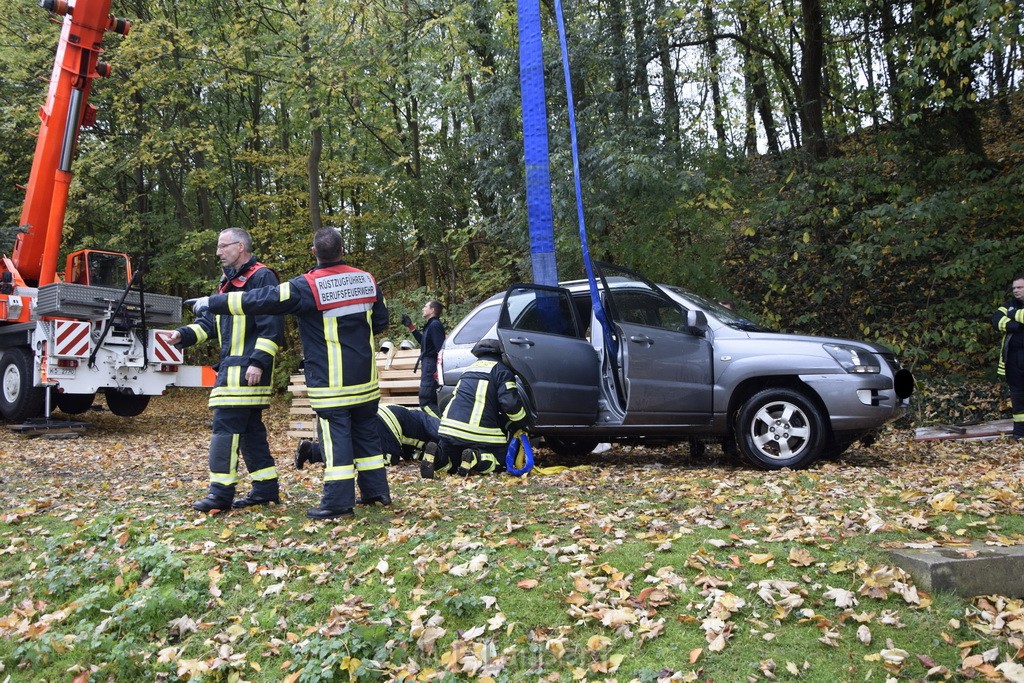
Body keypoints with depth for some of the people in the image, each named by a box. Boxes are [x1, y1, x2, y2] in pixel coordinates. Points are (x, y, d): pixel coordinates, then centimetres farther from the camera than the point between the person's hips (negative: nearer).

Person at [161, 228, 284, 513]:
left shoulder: (262, 278, -9)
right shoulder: (228, 282, 21)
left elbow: (271, 326, -16)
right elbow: (209, 321, 20)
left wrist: (258, 362, -21)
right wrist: (183, 335, 4)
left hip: (248, 369, -10)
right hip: (232, 366, 10)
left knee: (226, 426, -9)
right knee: (250, 428, 11)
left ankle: (221, 493, -4)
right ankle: (266, 489, 18)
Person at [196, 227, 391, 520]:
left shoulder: (307, 287, -13)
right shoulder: (366, 280, 2)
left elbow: (259, 300, -11)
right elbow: (381, 323, 12)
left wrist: (213, 302, 0)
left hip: (330, 383, -5)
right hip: (366, 380, 5)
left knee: (336, 437, -2)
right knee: (366, 432, 15)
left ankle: (338, 502, 1)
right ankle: (376, 490, 21)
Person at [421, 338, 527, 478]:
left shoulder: (472, 368, 27)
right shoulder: (500, 369, 3)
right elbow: (511, 402, -10)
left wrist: (509, 424, 33)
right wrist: (522, 425, 8)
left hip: (450, 427, 6)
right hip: (479, 431, -6)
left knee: (449, 462, 26)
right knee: (503, 460, 14)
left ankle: (437, 455, -8)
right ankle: (476, 458, -16)